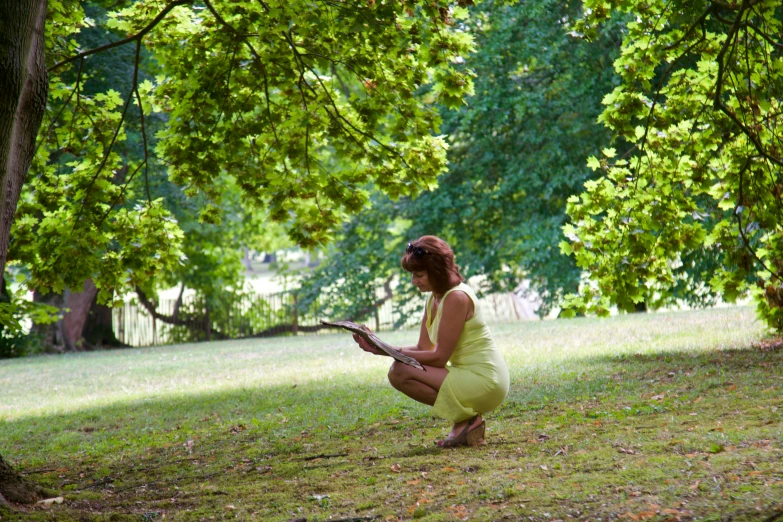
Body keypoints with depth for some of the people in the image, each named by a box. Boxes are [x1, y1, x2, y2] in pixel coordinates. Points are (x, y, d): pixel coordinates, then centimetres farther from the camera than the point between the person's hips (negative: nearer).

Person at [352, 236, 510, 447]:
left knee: (400, 372, -17)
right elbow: (423, 349, 6)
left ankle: (466, 420, -8)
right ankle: (465, 418, 8)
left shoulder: (457, 297, -17)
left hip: (484, 381, -10)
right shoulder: (434, 298, 11)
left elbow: (439, 357, -18)